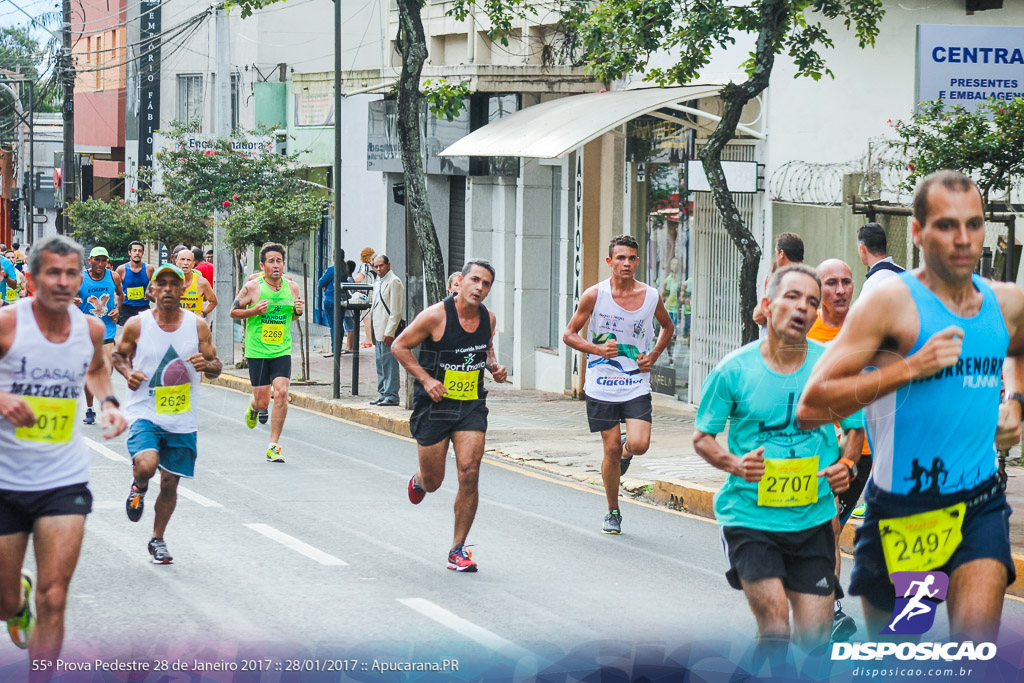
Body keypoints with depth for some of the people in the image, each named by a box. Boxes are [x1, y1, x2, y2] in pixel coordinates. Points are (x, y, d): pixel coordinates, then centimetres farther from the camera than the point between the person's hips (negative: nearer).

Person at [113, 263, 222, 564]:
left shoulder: (198, 326, -1)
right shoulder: (137, 325, -5)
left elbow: (215, 366, 7)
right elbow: (118, 355, 12)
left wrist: (206, 365, -16)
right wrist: (128, 373, -9)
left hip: (181, 419, 2)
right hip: (144, 412, -2)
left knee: (170, 482, 8)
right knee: (146, 465, -27)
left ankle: (157, 540, 29)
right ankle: (139, 486, 11)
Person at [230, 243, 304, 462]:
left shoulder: (292, 287, 3)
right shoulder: (252, 287, -7)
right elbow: (233, 311, 1)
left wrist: (299, 310, -4)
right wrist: (254, 311, -16)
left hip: (282, 351, 2)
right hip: (257, 351, -2)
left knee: (281, 393, -16)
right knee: (263, 402, 2)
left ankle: (273, 446, -6)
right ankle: (253, 405, 43)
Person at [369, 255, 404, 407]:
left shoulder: (394, 282, -10)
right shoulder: (378, 283, 19)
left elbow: (396, 311, -15)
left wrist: (389, 332, -19)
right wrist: (373, 331, 19)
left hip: (388, 332, -10)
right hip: (378, 331, 10)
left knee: (389, 363, -8)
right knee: (380, 364, 12)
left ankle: (391, 396, -6)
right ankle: (383, 394, 17)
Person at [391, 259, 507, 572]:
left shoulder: (488, 318, 0)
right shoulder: (436, 315, -16)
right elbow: (399, 346, -7)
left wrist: (494, 367, 0)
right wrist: (426, 379, -17)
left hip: (472, 406, 3)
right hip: (434, 405, -3)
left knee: (469, 474, -12)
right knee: (433, 482, 7)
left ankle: (458, 550, 0)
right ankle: (419, 479, 48)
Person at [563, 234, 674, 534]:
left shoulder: (651, 296, -1)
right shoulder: (595, 295, -7)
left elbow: (667, 327, 19)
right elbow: (569, 334, 0)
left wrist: (654, 356, 3)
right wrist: (597, 349, -17)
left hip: (637, 385, 1)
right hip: (602, 385, -1)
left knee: (639, 445, -15)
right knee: (611, 449, 1)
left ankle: (626, 448, 24)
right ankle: (612, 512, 20)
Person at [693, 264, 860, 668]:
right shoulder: (734, 370, -5)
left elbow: (855, 429, 12)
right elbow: (702, 437, 4)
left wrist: (847, 465, -9)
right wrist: (734, 464, -16)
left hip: (812, 518, 2)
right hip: (749, 517, -2)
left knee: (815, 638, 3)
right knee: (775, 627, -17)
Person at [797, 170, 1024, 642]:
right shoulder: (891, 302, -12)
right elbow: (810, 407, -19)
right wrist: (910, 367, -24)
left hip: (979, 502, 3)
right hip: (901, 510, -3)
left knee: (977, 641, -19)